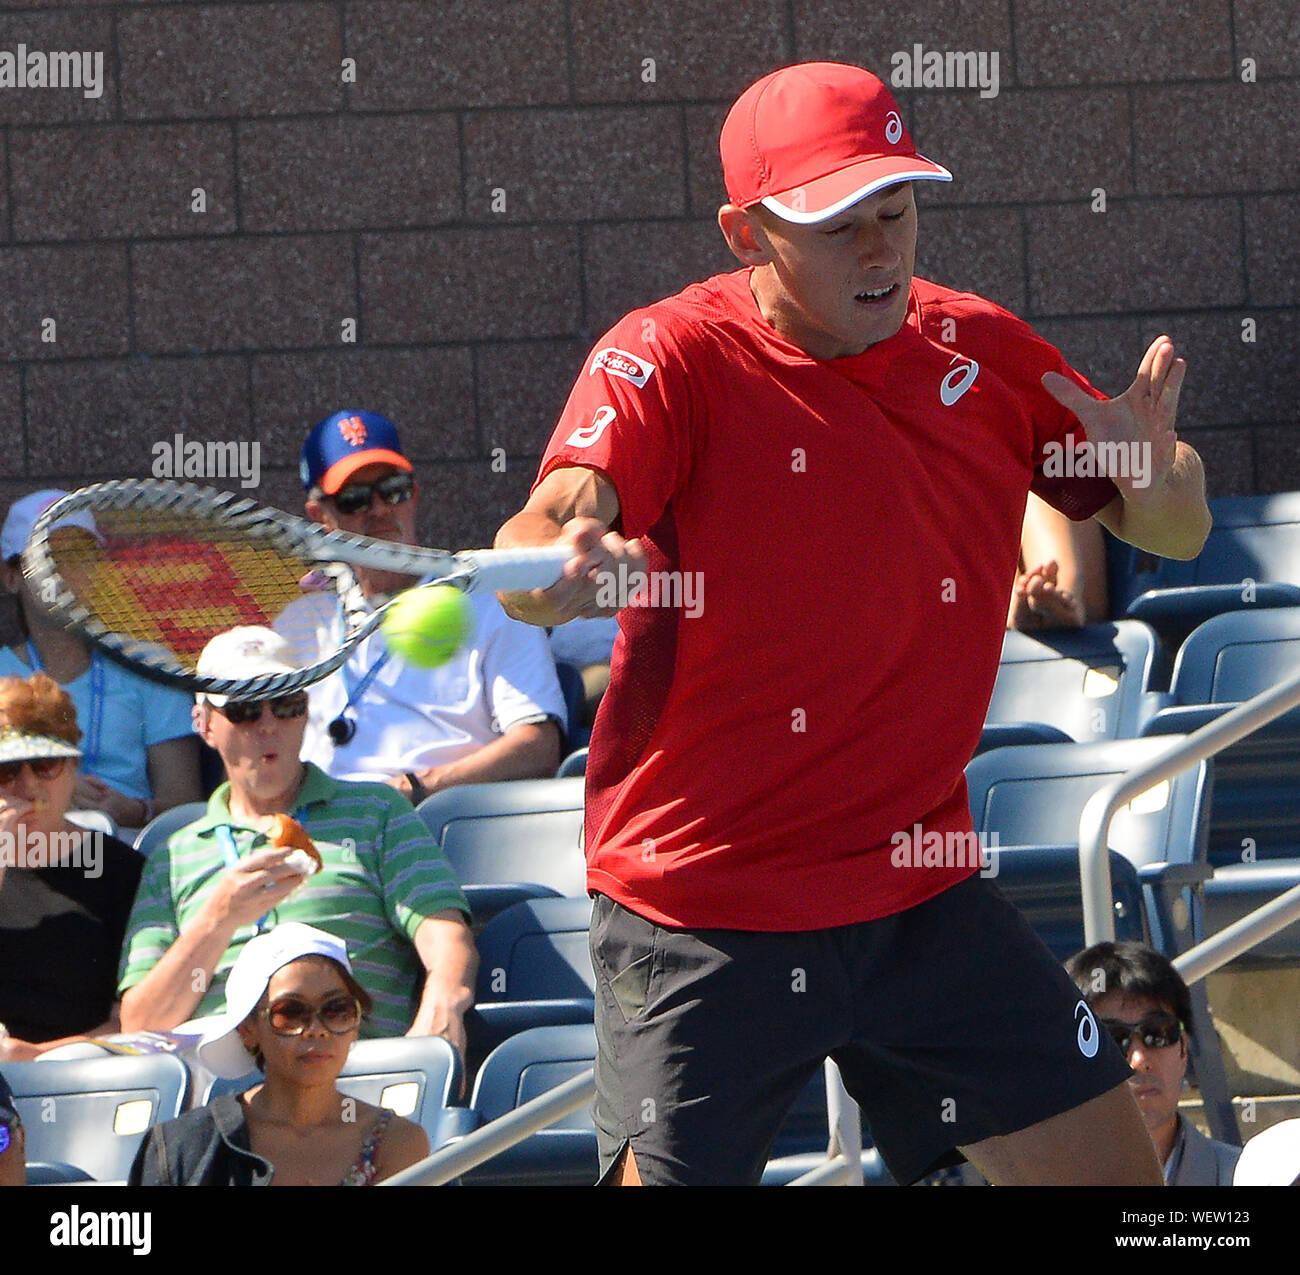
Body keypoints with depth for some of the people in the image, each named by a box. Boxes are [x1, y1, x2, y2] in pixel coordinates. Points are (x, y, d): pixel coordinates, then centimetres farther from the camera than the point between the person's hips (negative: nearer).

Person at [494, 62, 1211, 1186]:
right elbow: (543, 538, -29)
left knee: (1112, 1167, 2)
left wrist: (1158, 474, -16)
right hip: (700, 912, -4)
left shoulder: (985, 354, 2)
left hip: (926, 894, 4)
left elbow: (1177, 533, 9)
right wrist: (562, 564, -55)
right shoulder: (671, 359, -13)